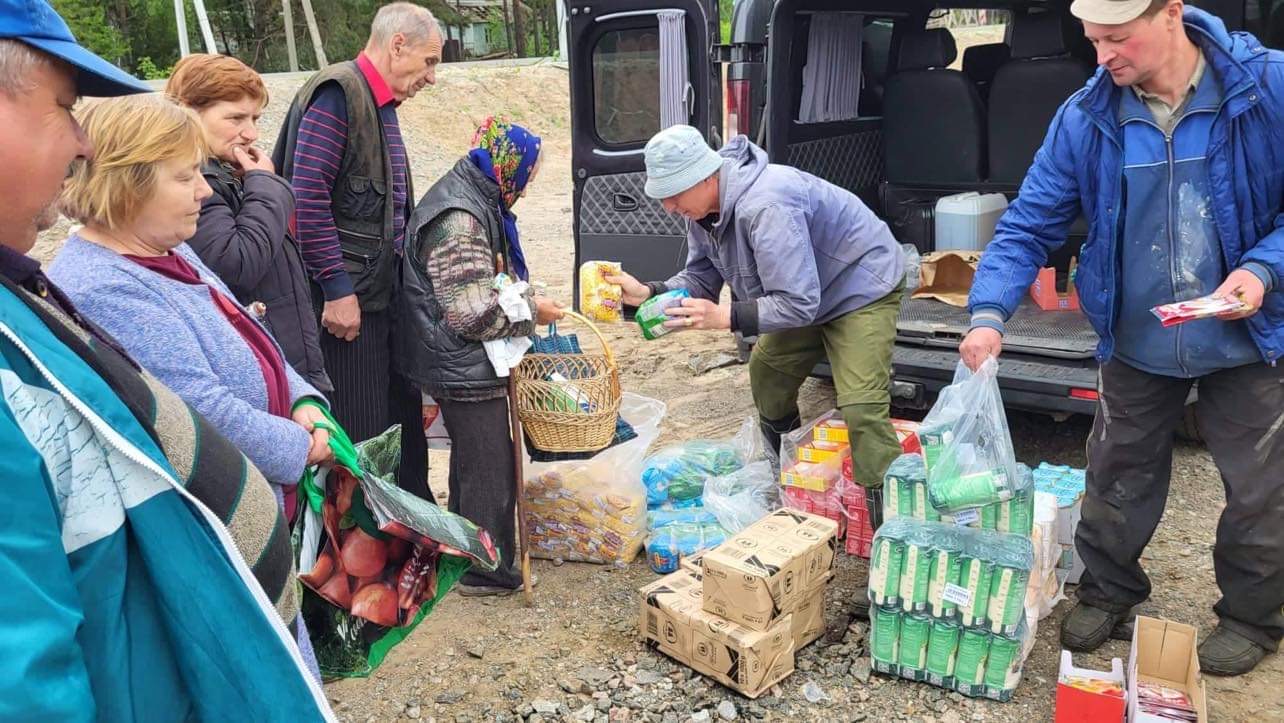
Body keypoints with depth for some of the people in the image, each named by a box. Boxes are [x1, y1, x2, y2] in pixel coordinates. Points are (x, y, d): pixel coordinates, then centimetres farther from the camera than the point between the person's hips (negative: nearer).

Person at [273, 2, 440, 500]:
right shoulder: (338, 93, -12)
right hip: (347, 298, -10)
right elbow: (308, 195, -20)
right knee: (361, 433, -2)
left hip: (385, 292, 10)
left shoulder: (381, 105, 17)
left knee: (405, 416, 17)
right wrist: (337, 288, -21)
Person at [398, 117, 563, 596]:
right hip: (465, 370, -11)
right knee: (490, 467, 2)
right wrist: (532, 312, -15)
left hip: (463, 366, 11)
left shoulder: (476, 203, 9)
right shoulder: (459, 221, -25)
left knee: (472, 460, 23)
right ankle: (487, 571, 17)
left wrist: (523, 296, 10)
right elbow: (472, 312, -28)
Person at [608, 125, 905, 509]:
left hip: (864, 289, -10)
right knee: (767, 375, 16)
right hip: (806, 292, 10)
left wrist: (726, 316, -38)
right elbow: (700, 278, 0)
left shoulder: (765, 208, -39)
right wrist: (647, 292, -17)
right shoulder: (704, 209, -8)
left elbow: (799, 303, -37)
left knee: (860, 407, -21)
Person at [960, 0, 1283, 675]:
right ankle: (1107, 591, 40)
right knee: (1118, 475, 16)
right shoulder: (1086, 116, -10)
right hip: (1135, 340, 2)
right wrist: (989, 312, -21)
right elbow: (1028, 224, -9)